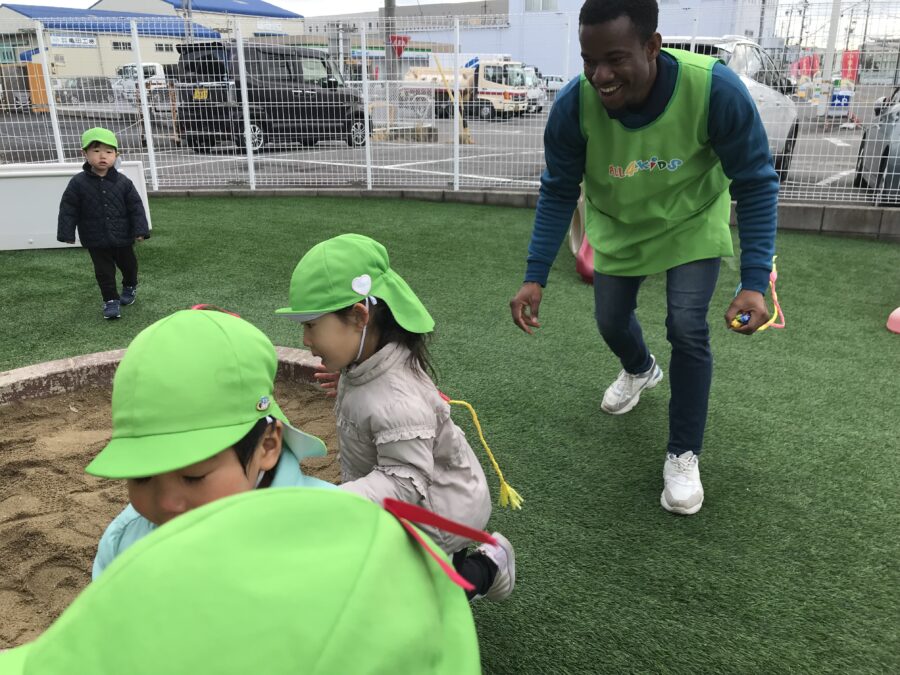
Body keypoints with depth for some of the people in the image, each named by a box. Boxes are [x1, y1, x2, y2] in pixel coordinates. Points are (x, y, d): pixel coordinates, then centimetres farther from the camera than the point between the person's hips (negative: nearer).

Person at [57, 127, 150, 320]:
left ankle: (130, 286, 46)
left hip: (122, 237, 1)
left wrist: (140, 230, -12)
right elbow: (68, 210, -5)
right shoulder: (78, 183, -10)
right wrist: (67, 233, -8)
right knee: (104, 271, 2)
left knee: (128, 264, 19)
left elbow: (136, 208, -6)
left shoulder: (123, 182, -9)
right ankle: (111, 300, 13)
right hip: (96, 240, -1)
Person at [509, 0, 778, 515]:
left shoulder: (715, 88, -36)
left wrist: (756, 282, -32)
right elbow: (559, 193, -16)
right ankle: (640, 371, 52)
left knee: (688, 329, -15)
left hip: (692, 225, -2)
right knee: (612, 321, 13)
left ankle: (684, 455, 6)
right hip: (618, 229, 3)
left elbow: (756, 183, -24)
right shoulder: (574, 105, -30)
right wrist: (536, 278, -23)